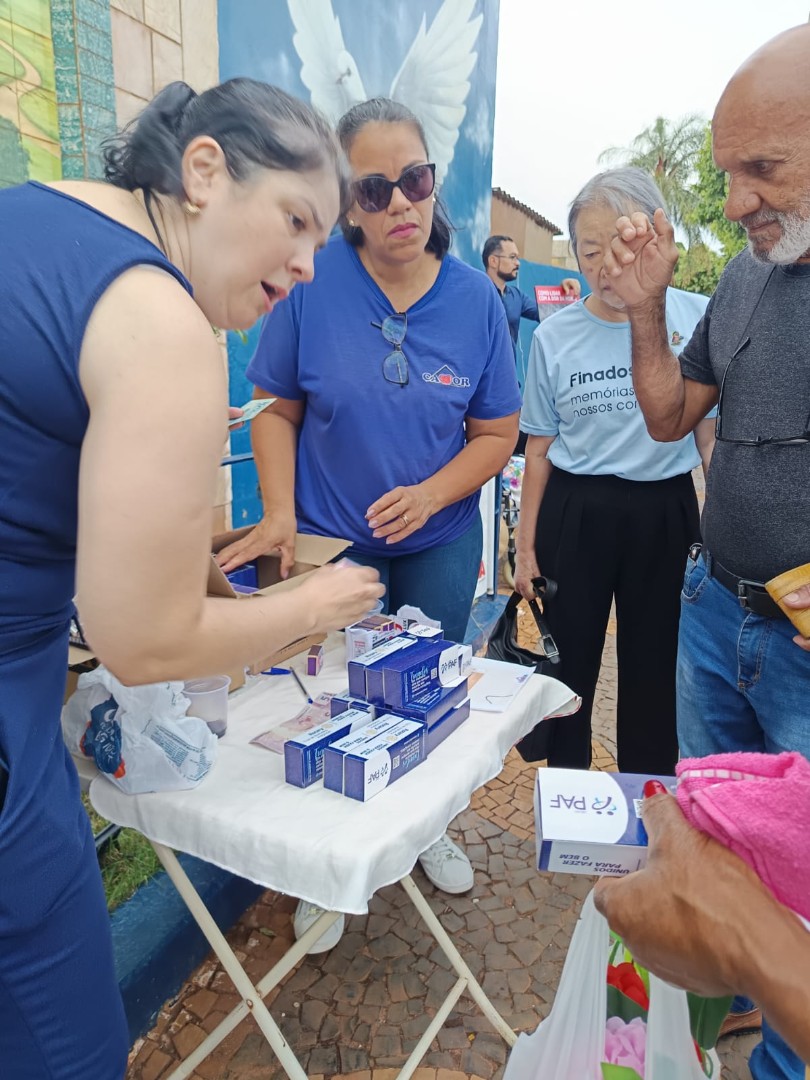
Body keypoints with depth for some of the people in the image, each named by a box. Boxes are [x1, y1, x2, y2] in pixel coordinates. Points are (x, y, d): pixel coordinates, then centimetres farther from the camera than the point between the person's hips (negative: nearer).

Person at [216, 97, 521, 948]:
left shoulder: (475, 297, -8)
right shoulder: (313, 283, -13)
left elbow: (496, 433, -4)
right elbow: (277, 408, -6)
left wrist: (430, 493, -19)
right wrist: (279, 514, -17)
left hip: (440, 537, 3)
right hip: (332, 536, -2)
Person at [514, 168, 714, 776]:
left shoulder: (697, 317, -4)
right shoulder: (554, 337, 0)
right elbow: (540, 451, 4)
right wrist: (527, 548, 4)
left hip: (663, 514, 0)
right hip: (574, 515, 1)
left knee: (653, 672, 12)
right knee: (570, 664, 10)